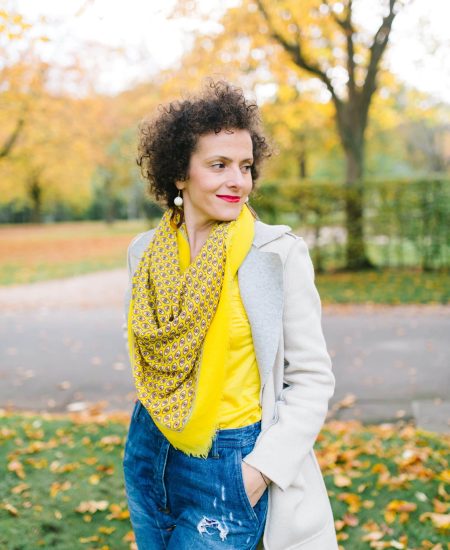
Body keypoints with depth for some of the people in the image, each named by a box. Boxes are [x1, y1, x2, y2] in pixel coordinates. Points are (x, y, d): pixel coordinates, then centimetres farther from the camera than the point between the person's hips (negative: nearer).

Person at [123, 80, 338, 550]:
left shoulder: (278, 253, -13)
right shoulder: (145, 252, 0)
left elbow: (312, 379, -10)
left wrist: (261, 468, -16)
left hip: (230, 463, -4)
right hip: (149, 455, 5)